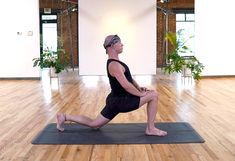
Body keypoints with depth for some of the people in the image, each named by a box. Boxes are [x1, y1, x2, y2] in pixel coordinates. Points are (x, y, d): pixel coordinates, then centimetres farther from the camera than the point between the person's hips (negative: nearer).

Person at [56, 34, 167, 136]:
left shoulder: (115, 62, 13)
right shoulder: (114, 65, -21)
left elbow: (128, 78, 19)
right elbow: (126, 86, -26)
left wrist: (139, 88, 5)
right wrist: (141, 94, -14)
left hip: (115, 100, 10)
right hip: (120, 101, -10)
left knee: (93, 124, 18)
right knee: (153, 95, -10)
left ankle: (65, 117, 19)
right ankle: (151, 129, -1)